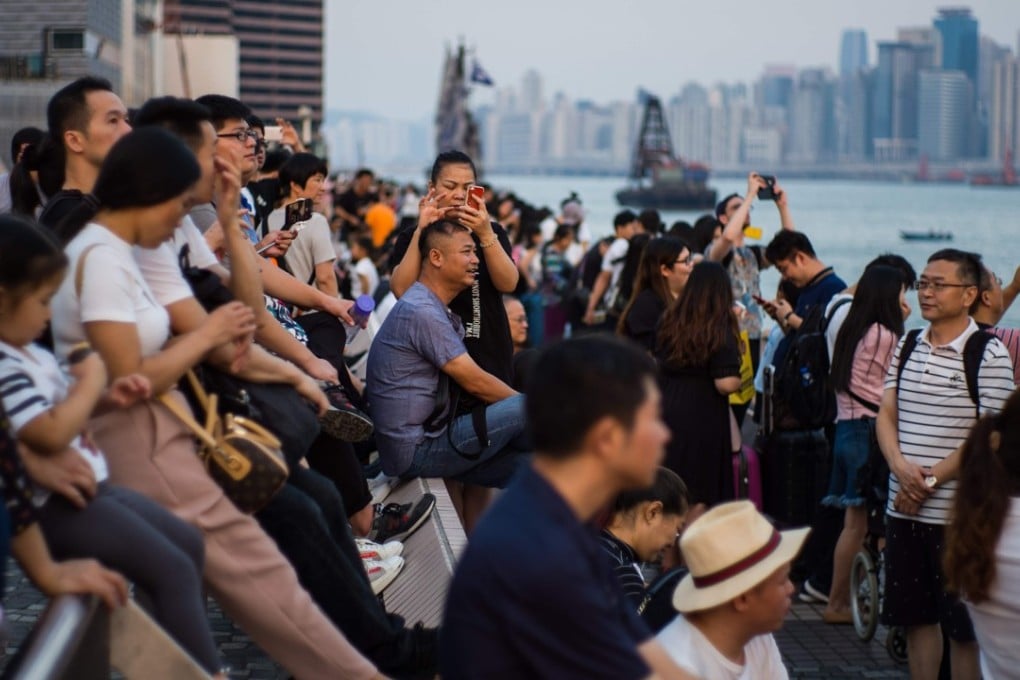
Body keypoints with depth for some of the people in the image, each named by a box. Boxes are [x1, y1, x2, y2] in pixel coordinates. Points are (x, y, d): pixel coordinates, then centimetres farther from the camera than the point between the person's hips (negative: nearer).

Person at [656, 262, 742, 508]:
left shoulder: (669, 321, 4)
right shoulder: (720, 330, -13)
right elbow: (726, 384, -19)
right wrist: (739, 379, 1)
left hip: (665, 416, 5)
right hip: (703, 423, -5)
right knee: (702, 495, 3)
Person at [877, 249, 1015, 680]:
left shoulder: (989, 355, -8)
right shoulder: (907, 346, 10)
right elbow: (886, 414, 8)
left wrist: (930, 480, -15)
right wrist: (901, 466, -12)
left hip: (959, 514, -6)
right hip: (903, 509, 6)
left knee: (964, 626, 1)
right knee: (915, 616, 13)